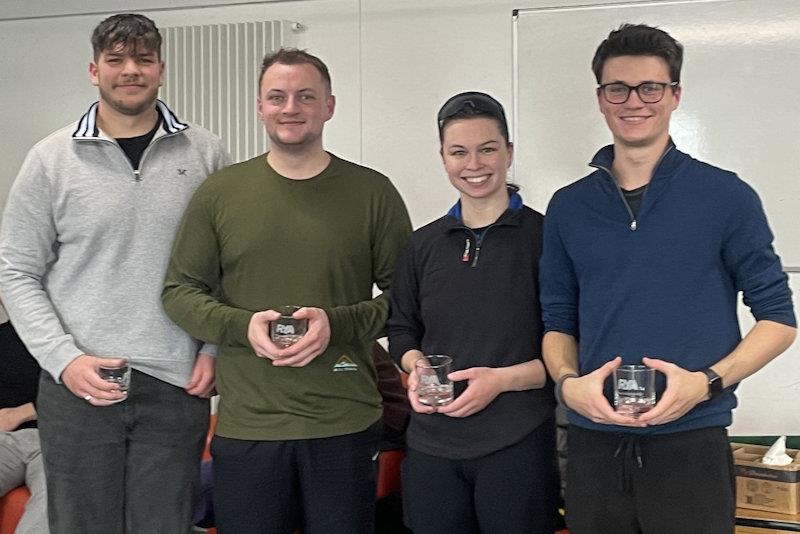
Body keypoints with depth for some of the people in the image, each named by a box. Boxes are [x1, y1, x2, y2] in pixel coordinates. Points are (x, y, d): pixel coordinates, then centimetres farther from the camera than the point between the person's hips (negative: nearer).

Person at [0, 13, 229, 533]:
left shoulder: (205, 153, 2)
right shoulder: (52, 159, 1)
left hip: (177, 386, 0)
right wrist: (64, 359, -9)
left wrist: (216, 349, -1)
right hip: (77, 385, 0)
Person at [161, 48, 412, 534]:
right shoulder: (219, 193, 4)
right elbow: (179, 291, 6)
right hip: (245, 427, 1)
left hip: (346, 426, 0)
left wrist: (338, 324, -15)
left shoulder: (373, 192, 1)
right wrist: (242, 326, -12)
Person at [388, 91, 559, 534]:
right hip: (431, 446, 4)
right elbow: (401, 329, 19)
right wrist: (415, 367, -1)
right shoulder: (423, 245, 9)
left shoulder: (544, 236, -6)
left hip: (519, 446, -4)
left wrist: (503, 379, -17)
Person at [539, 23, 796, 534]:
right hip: (594, 445, 3)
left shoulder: (726, 196, -1)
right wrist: (568, 382, -8)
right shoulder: (569, 207, 8)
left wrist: (706, 382, -14)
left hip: (690, 445, -3)